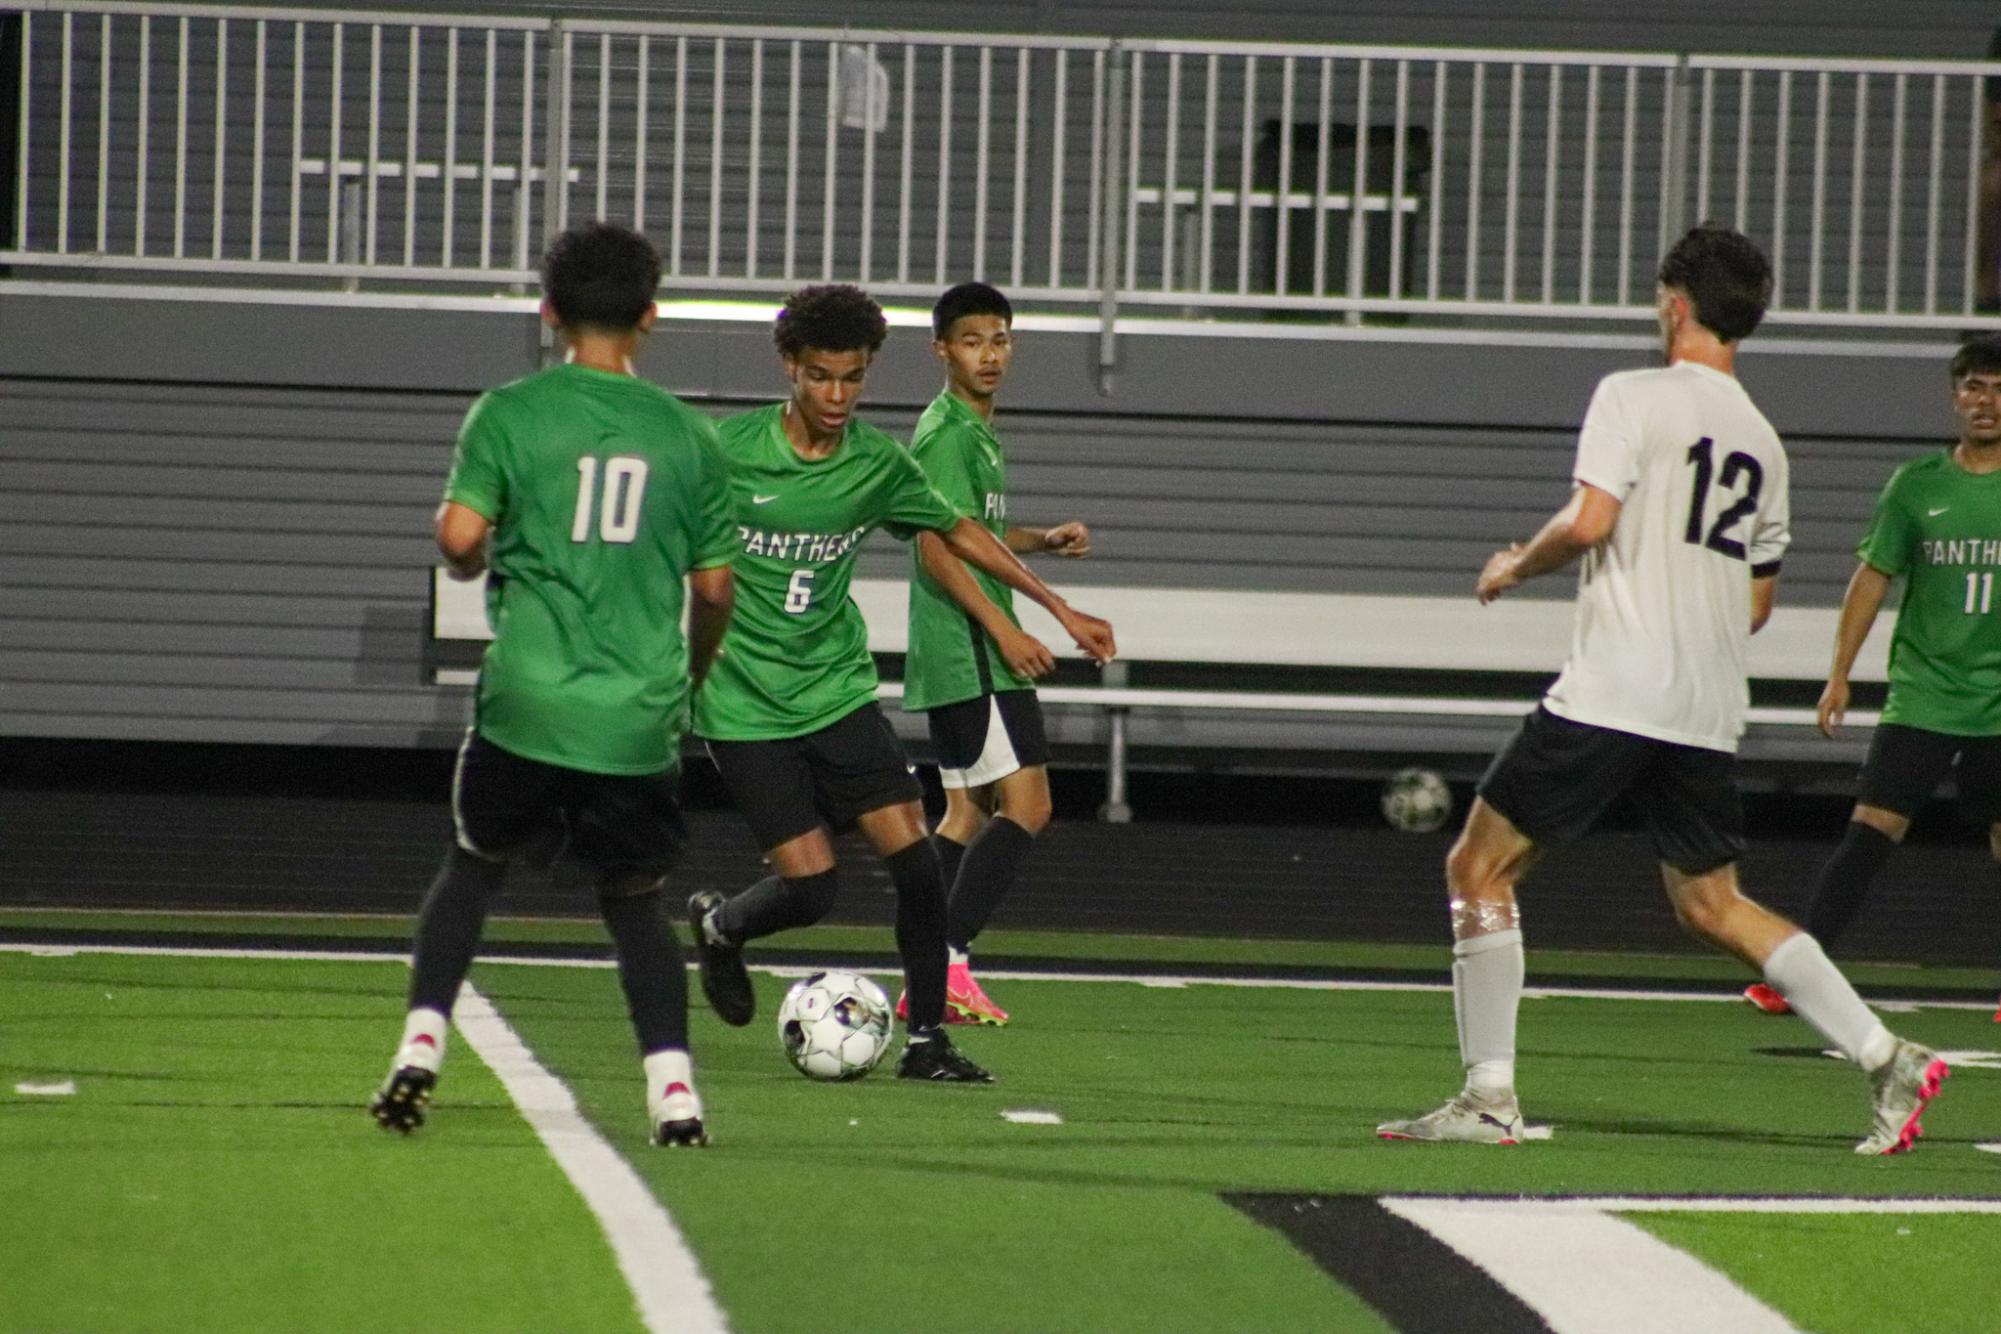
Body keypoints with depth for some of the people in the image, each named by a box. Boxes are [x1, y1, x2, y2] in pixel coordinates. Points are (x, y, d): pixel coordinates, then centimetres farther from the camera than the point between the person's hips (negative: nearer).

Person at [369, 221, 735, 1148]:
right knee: (634, 900, 14)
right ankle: (671, 1086, -1)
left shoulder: (511, 412, -1)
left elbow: (459, 536, -10)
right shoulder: (688, 435, 6)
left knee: (475, 864, 20)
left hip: (527, 702, -1)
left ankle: (421, 1043, 7)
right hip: (640, 719, 1)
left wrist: (470, 564, 15)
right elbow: (713, 587, 10)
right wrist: (691, 674, 28)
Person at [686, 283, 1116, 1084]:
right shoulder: (729, 450, -12)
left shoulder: (878, 465, 0)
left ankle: (926, 1041, 6)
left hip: (837, 689, 4)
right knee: (810, 884, -9)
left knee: (915, 858, -9)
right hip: (745, 706, -4)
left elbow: (958, 532, 15)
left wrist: (1061, 609, 15)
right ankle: (718, 924, 25)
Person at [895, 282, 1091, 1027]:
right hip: (967, 653, -10)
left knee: (969, 812, 11)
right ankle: (947, 962, -17)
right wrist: (1004, 631, -23)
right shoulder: (947, 434, -13)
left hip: (953, 657, 10)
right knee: (1026, 803, -13)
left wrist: (1043, 540, 15)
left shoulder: (978, 431, 19)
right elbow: (938, 548, -20)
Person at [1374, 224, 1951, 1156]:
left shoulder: (1634, 396, -6)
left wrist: (1515, 565, 2)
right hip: (1710, 712, 7)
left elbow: (1588, 521, -17)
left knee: (1479, 868, 2)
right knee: (1711, 905, 16)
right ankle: (1886, 1059, 6)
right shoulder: (1761, 440, 15)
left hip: (1609, 694, -7)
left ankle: (1489, 1097, -5)